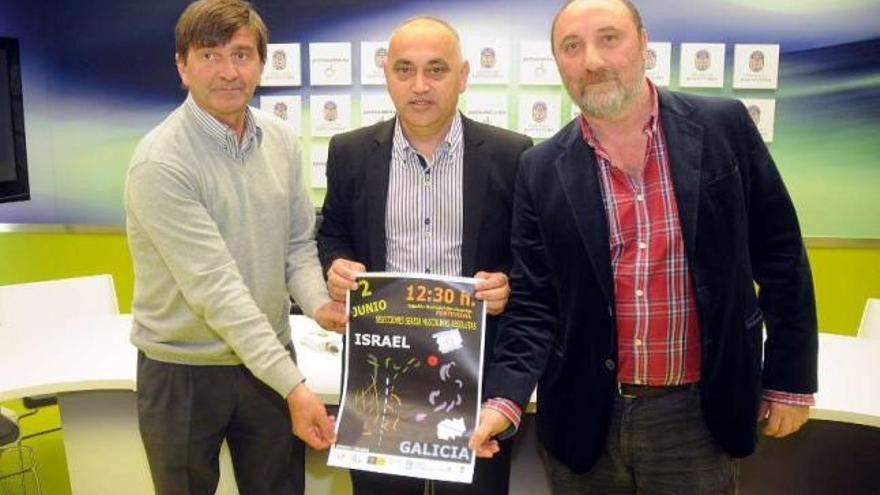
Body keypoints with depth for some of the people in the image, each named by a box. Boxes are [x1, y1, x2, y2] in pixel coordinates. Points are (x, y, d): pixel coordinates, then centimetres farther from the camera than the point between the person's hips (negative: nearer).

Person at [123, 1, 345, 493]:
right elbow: (216, 286, -25)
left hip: (269, 356, 5)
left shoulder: (282, 141, -2)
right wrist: (293, 385, -27)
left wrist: (319, 303, -16)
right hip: (183, 371, -4)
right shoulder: (160, 163, -20)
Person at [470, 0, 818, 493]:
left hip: (697, 414, -1)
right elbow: (533, 300, -3)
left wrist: (790, 378, 3)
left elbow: (780, 258, 1)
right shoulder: (542, 169, -3)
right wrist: (504, 397, -15)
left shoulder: (724, 127, -5)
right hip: (583, 414, 1)